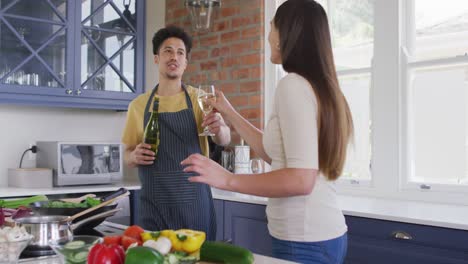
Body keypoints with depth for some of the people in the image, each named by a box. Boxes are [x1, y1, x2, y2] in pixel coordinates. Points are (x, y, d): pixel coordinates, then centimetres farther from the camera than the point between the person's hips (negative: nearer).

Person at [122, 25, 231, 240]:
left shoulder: (199, 99, 1)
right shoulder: (138, 105, 6)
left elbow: (224, 140, -12)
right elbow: (128, 154, 14)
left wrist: (220, 129, -34)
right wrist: (134, 156, -9)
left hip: (194, 201, -1)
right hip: (153, 204, 1)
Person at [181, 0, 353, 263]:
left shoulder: (293, 85, -16)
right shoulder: (320, 87, 11)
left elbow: (301, 179, -24)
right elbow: (276, 153, 18)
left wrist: (227, 180, -22)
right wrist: (229, 113, 25)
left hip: (305, 240, -9)